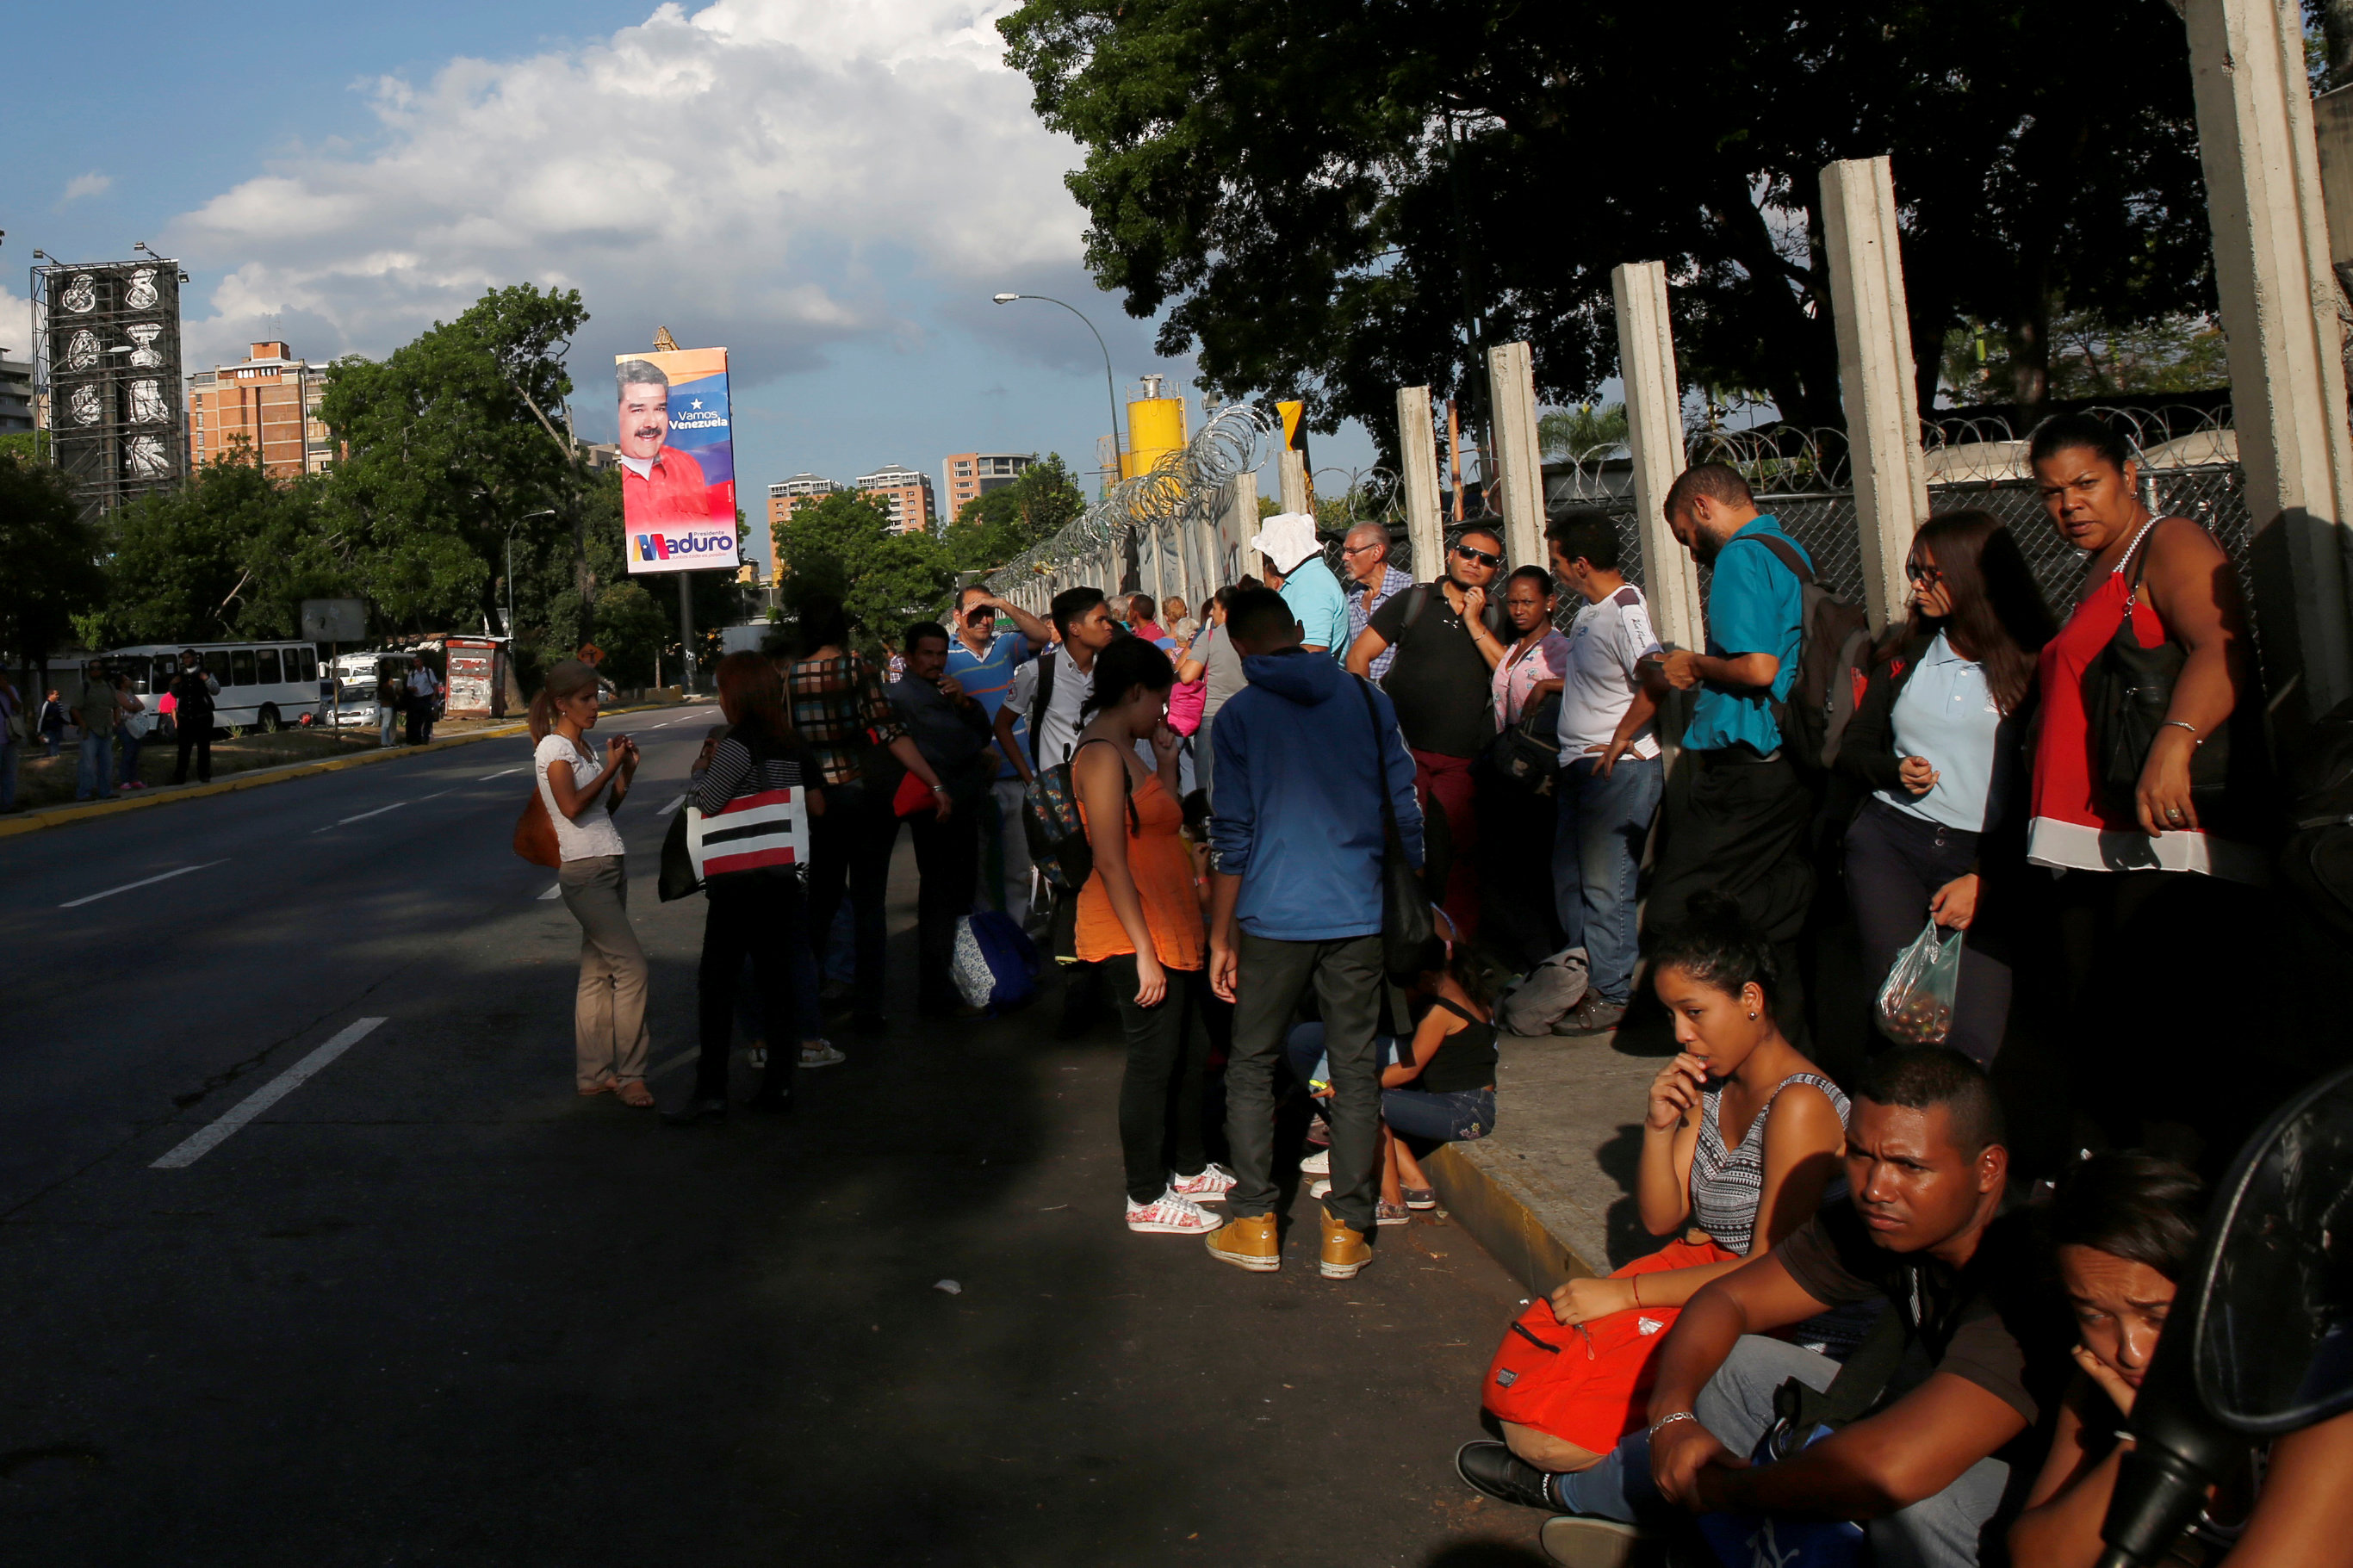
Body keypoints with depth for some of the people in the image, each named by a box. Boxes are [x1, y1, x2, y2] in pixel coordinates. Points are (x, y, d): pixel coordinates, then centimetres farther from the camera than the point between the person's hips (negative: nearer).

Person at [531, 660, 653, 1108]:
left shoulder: (584, 747, 17)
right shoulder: (553, 748, -7)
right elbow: (572, 806, -20)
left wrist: (626, 772, 5)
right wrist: (610, 768, -12)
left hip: (611, 867, 8)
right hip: (585, 873, -8)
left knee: (598, 974, 10)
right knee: (631, 966, -12)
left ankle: (594, 1074, 15)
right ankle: (629, 1074, -7)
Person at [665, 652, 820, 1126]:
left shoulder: (738, 745, -13)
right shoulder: (794, 746, 8)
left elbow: (707, 804, -13)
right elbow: (817, 806, 14)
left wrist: (706, 767, 4)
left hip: (739, 881, -7)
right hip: (785, 877, 7)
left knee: (717, 982, -1)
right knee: (776, 978, 11)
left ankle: (711, 1091, -2)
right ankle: (778, 1082, 14)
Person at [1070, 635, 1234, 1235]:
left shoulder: (1124, 751, 15)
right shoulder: (1101, 756, -16)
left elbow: (1165, 822, 17)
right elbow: (1110, 861, -21)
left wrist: (1166, 761, 11)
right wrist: (1143, 950, -22)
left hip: (1170, 928, 10)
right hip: (1134, 934, -10)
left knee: (1191, 1049, 18)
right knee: (1154, 1060, -1)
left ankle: (1188, 1167, 34)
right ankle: (1146, 1200, 10)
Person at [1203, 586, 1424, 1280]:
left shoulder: (1239, 716, -3)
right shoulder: (1367, 699, 4)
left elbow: (1232, 835, -4)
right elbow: (1406, 806, 7)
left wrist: (1220, 939, 2)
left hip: (1274, 916, -2)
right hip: (1359, 914, 2)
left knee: (1251, 1067, 12)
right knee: (1355, 1070, 8)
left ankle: (1255, 1223, 13)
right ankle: (1346, 1230, 11)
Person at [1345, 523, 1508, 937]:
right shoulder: (1414, 600, 8)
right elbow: (1358, 657, 5)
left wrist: (1474, 623, -5)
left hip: (1460, 759, 2)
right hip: (1403, 749, -1)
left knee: (1460, 853, -1)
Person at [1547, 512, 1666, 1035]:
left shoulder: (1625, 611, -19)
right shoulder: (1590, 609, 12)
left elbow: (1655, 679, -32)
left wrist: (1620, 740, -24)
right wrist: (1557, 684, 16)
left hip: (1618, 770, -10)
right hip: (1578, 767, 10)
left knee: (1604, 887, -4)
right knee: (1569, 880, 16)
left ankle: (1611, 995, 6)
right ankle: (1585, 982, 27)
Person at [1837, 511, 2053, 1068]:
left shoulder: (2033, 666, 3)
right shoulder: (1903, 655, 16)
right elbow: (1853, 748, 19)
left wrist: (1983, 878, -8)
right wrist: (1895, 770, -3)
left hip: (1987, 857, -2)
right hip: (1890, 838, 2)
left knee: (1973, 1035, -14)